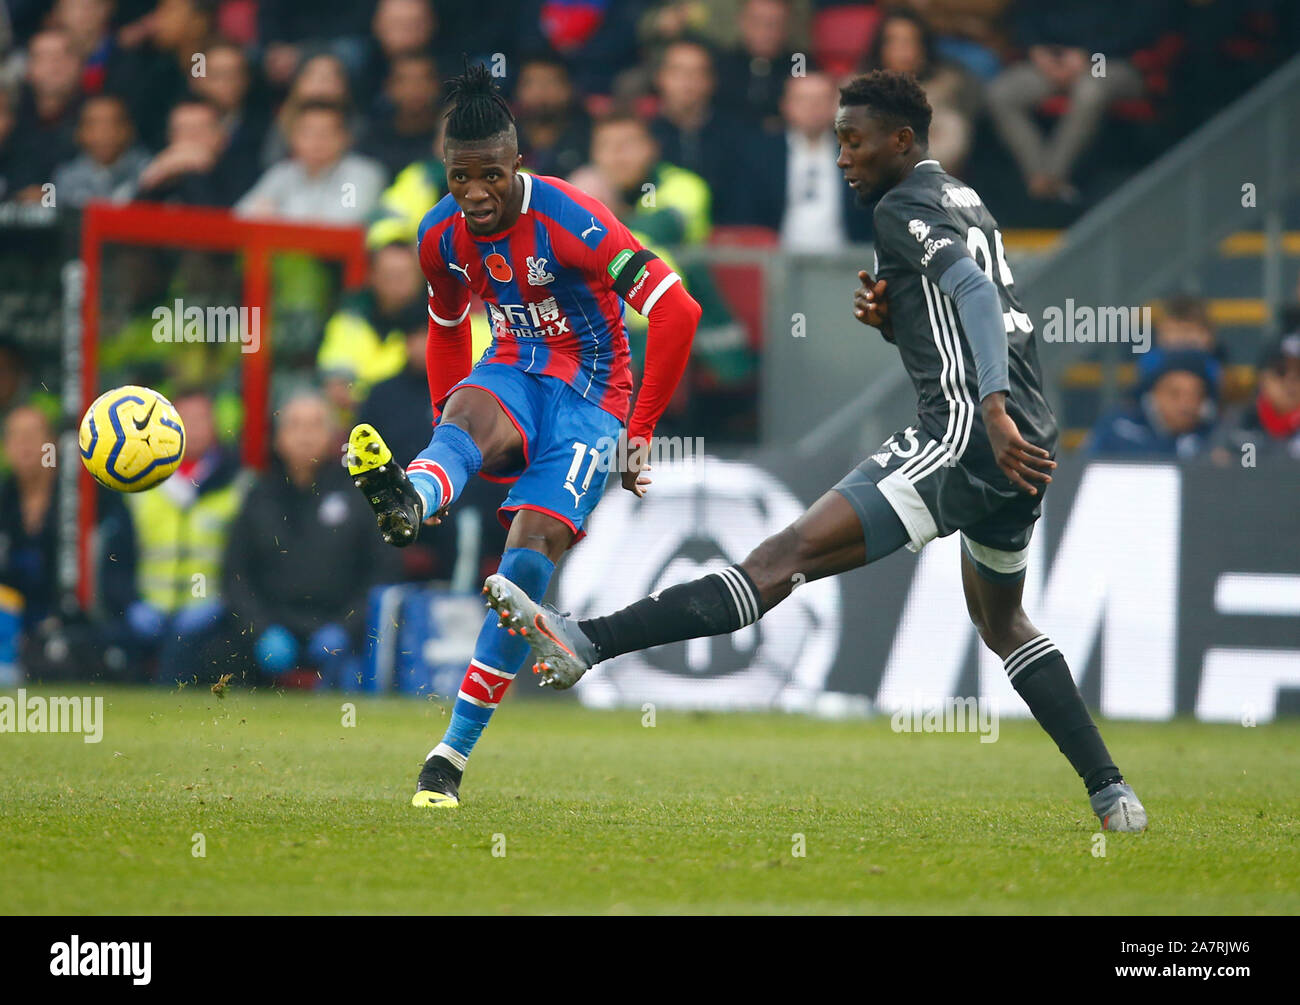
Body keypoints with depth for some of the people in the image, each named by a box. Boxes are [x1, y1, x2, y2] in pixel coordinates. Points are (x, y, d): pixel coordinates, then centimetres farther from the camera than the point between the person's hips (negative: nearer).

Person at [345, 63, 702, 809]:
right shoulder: (442, 236, -1)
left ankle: (454, 754, -17)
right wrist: (445, 413, 11)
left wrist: (641, 432, -16)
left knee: (532, 553, -21)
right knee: (466, 419, -34)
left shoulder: (570, 221, -20)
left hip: (589, 395, -4)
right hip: (512, 376, 4)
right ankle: (410, 498, -72)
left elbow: (676, 311, -21)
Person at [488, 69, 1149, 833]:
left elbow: (977, 295, -20)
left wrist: (994, 412, -33)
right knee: (1002, 622, 29)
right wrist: (892, 320, 14)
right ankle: (1113, 795, 26)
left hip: (968, 433, -9)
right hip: (1025, 444, 9)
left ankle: (587, 643, -26)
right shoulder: (965, 203, 24)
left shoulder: (904, 208, -4)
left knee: (793, 554, -19)